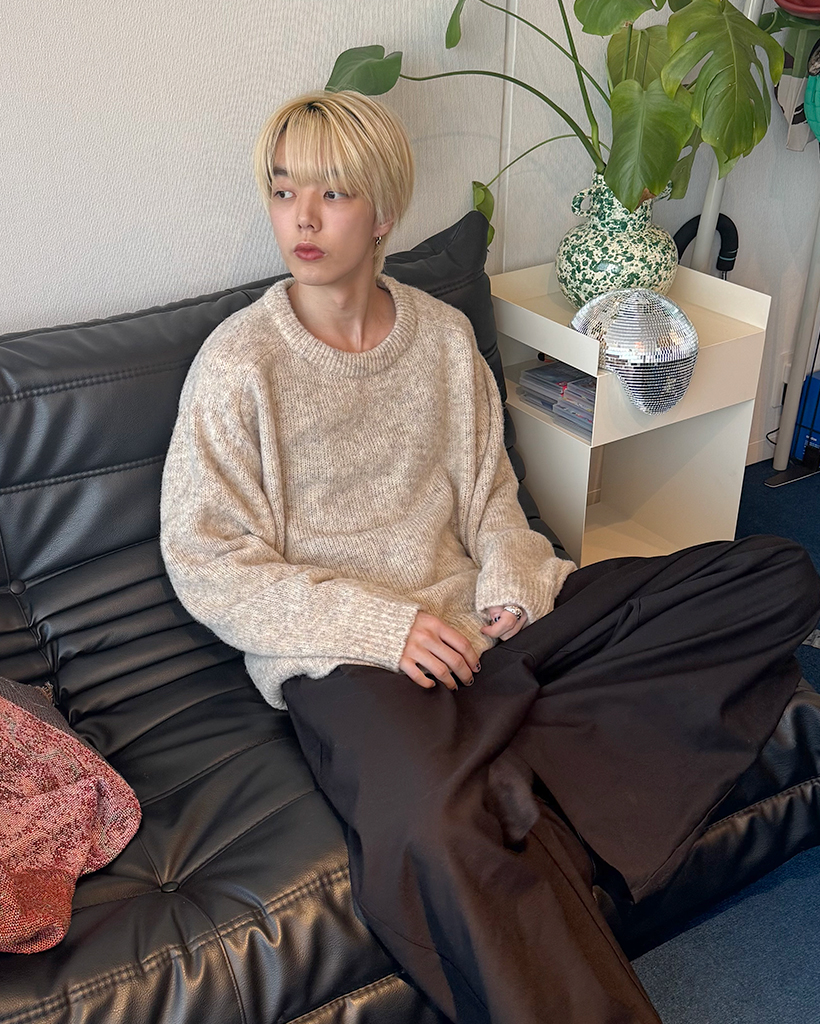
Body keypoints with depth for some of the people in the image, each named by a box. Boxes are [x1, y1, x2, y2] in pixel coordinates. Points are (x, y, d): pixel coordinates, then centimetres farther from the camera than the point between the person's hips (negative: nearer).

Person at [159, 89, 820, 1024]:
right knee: (438, 829, -41)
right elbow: (205, 566, -7)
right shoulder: (239, 365, -6)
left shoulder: (444, 335, 8)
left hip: (473, 615, 6)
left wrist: (509, 579, -7)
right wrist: (383, 624, -16)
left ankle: (501, 759, -16)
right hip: (341, 652, -5)